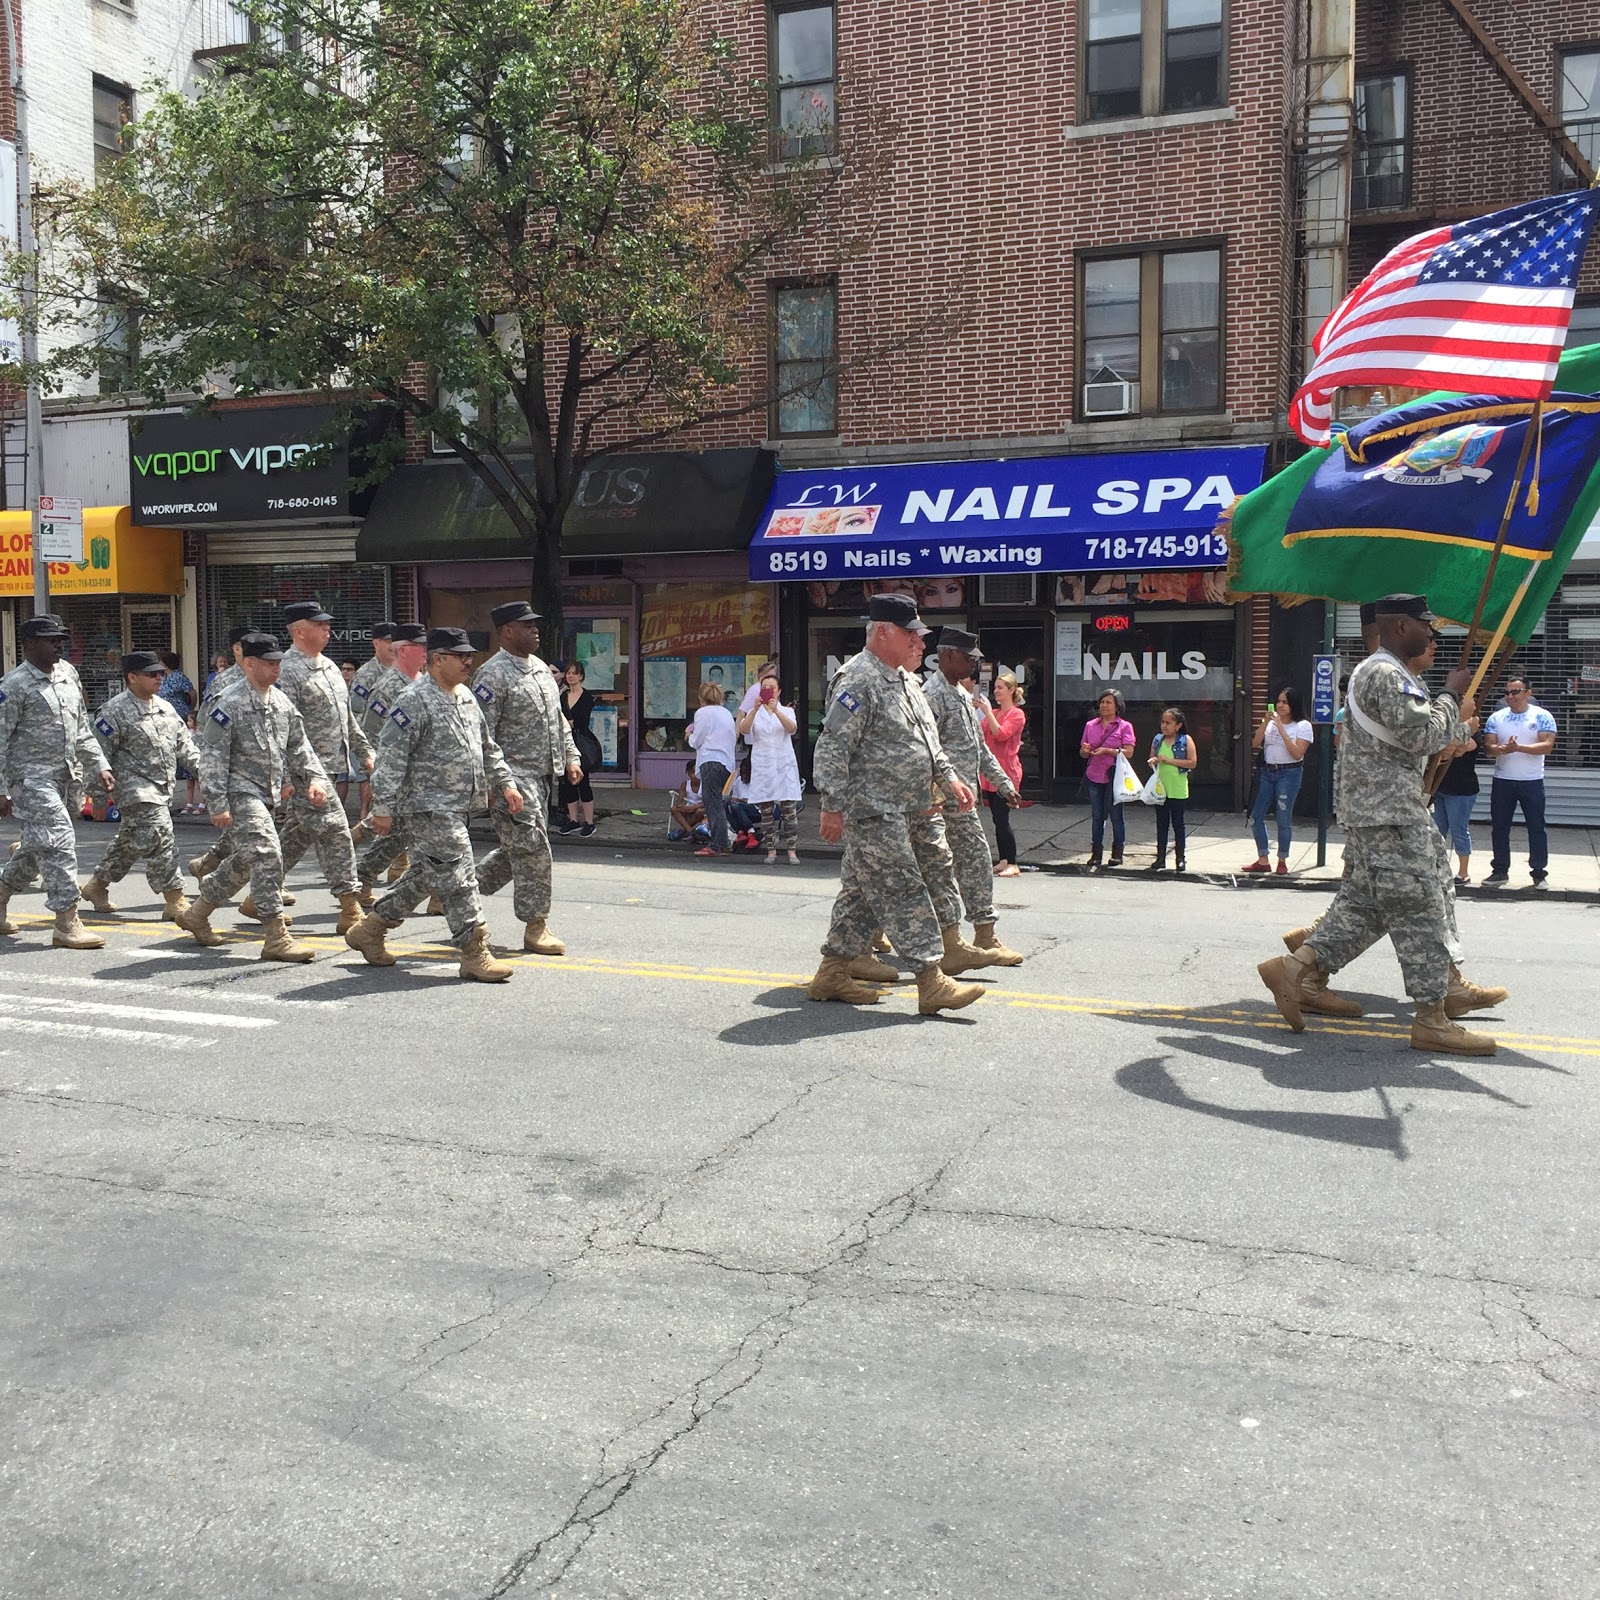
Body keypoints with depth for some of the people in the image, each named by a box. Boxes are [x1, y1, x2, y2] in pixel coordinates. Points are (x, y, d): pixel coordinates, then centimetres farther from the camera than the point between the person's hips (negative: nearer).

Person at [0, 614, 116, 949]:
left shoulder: (68, 674, 13)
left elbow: (82, 727, 21)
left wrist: (99, 765, 13)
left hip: (64, 776, 8)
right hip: (31, 777, -8)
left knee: (39, 846, 15)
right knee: (59, 841, -13)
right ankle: (66, 923, -10)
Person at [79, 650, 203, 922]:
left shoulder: (165, 707, 14)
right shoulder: (115, 711, -9)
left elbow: (184, 744, 18)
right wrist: (98, 796, -8)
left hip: (163, 788, 8)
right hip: (137, 788, -8)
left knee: (130, 842, 19)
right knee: (160, 838, -16)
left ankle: (96, 885, 37)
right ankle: (175, 901, -15)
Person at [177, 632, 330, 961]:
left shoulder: (281, 701, 10)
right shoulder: (229, 705, -12)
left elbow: (299, 746, 17)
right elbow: (212, 757, -13)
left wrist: (315, 779, 2)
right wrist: (217, 804, -17)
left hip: (266, 794, 9)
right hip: (240, 790, -9)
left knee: (245, 861, 18)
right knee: (267, 856, -17)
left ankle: (196, 913, 38)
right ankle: (276, 938, -15)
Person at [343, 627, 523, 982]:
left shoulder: (465, 697, 14)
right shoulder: (415, 702, -14)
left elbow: (487, 747, 25)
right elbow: (391, 756, -16)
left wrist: (505, 783, 18)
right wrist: (383, 807, -18)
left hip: (456, 807, 9)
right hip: (430, 807, -9)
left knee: (425, 877, 17)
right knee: (458, 879, -9)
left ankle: (369, 930, 30)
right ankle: (475, 955, -3)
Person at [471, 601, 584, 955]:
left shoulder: (540, 668, 16)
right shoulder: (493, 674, -12)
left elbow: (558, 719, 23)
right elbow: (482, 735, -16)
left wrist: (570, 757, 15)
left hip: (541, 776, 9)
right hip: (513, 776, -9)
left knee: (520, 849, 15)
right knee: (532, 849, -7)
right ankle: (535, 927, 2)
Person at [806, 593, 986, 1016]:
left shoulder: (905, 680, 18)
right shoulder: (857, 681, -15)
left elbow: (927, 741, 28)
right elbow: (832, 748, -19)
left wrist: (950, 778, 18)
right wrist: (832, 805, -22)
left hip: (903, 812, 10)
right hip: (874, 811, -10)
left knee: (862, 894, 13)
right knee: (904, 894, -9)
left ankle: (833, 974, 21)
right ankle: (932, 981, -7)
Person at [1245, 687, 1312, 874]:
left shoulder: (1303, 726, -4)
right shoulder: (1271, 721, 11)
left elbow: (1297, 754, -15)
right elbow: (1255, 744, 3)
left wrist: (1281, 729, -16)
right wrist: (1265, 723, -8)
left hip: (1289, 773, -5)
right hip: (1267, 772, 6)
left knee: (1283, 819, -3)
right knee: (1256, 816, 3)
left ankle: (1282, 861, 10)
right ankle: (1263, 860, 12)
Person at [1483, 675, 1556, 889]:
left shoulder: (1542, 716, -4)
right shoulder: (1496, 718, 4)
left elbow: (1547, 746, -14)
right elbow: (1488, 746, -3)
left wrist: (1519, 747, -27)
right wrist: (1501, 749, -26)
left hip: (1532, 782, -3)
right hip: (1502, 781, 3)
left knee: (1536, 828, 2)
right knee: (1499, 828, 6)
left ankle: (1539, 873, 10)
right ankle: (1499, 871, 14)